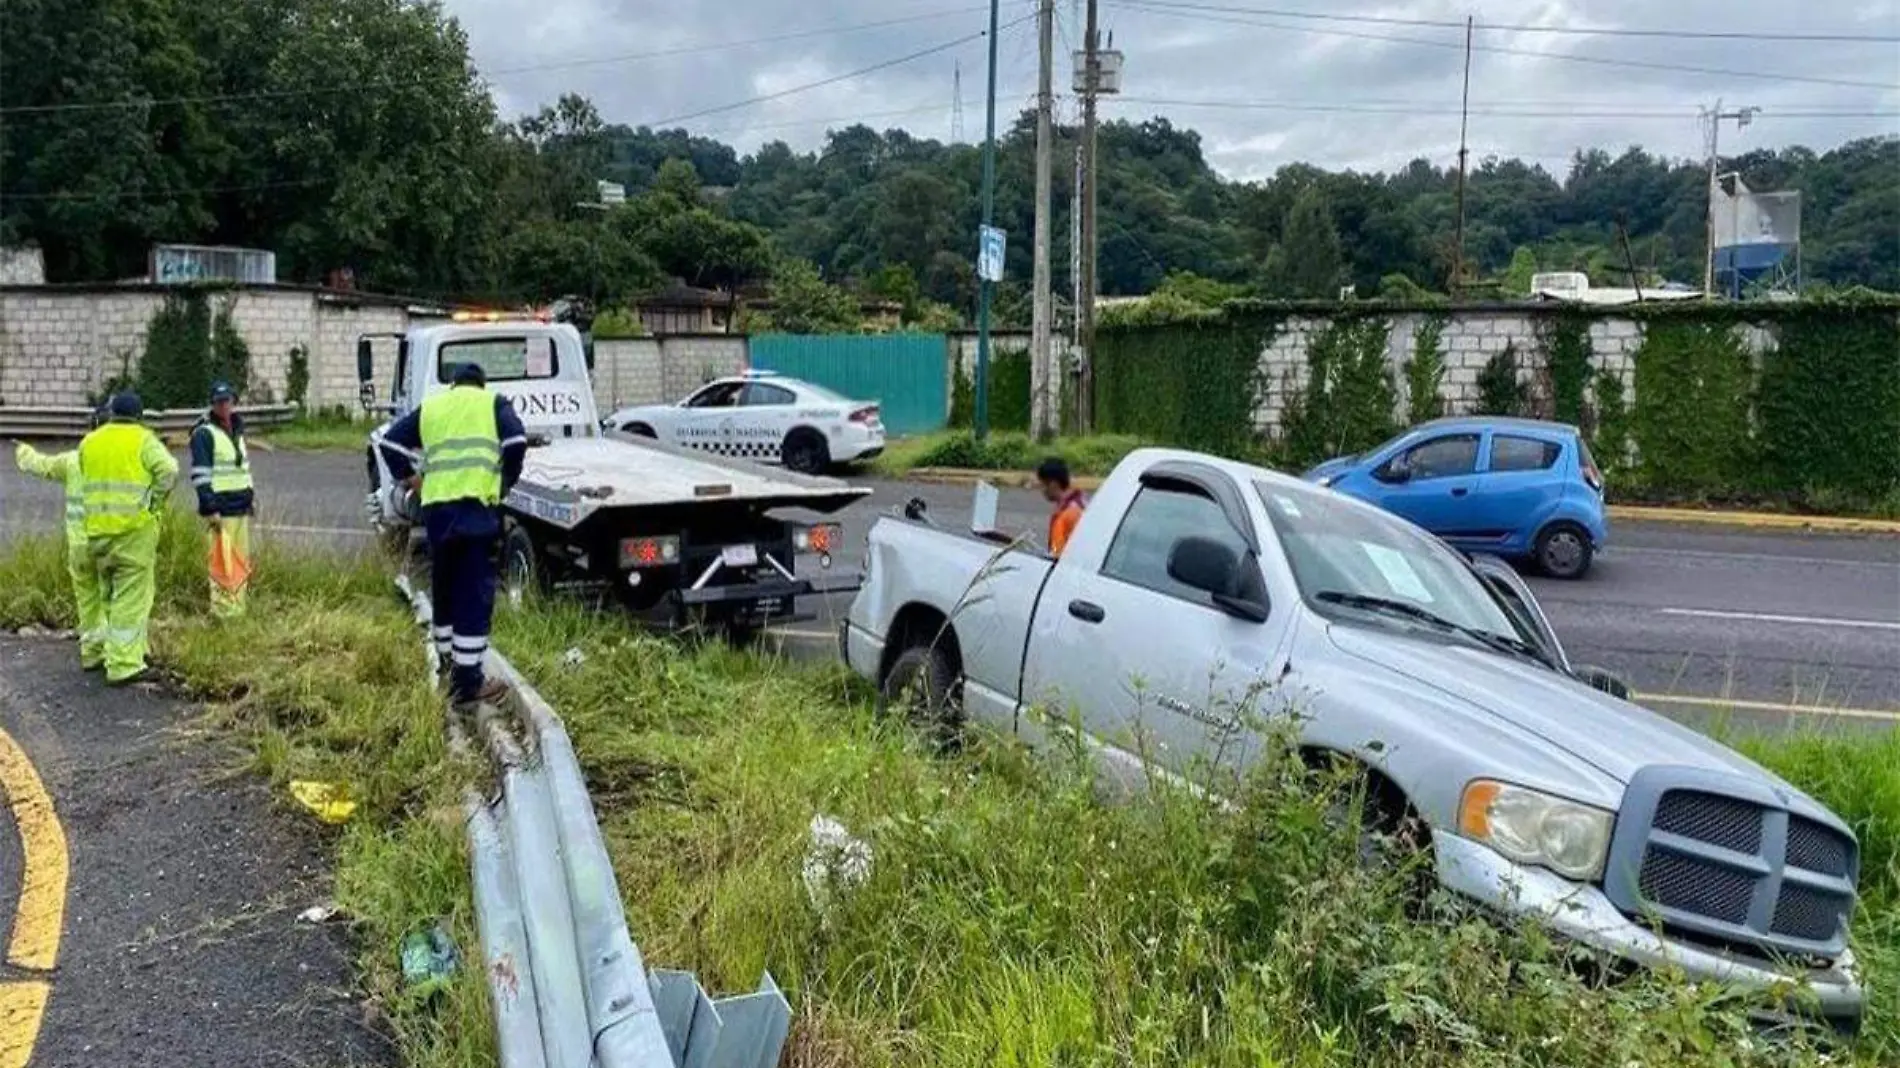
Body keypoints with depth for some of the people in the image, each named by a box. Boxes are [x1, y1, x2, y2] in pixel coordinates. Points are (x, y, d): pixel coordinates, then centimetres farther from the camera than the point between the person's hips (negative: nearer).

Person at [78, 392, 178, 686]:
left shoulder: (89, 442, 12)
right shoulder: (143, 440, -4)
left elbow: (88, 479, 14)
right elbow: (168, 470, -17)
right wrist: (155, 502, -7)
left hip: (98, 528, 5)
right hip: (135, 528, -5)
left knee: (111, 595, 18)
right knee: (132, 598, -2)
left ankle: (131, 650, 25)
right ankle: (123, 665, -4)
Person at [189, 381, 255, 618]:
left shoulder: (237, 431, 18)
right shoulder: (204, 434, -7)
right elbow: (199, 475, -12)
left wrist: (251, 496, 22)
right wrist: (210, 509, -17)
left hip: (241, 508, 8)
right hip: (220, 510, -8)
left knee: (241, 561, 10)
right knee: (221, 562, -8)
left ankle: (238, 608, 17)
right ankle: (223, 610, -4)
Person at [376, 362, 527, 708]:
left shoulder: (430, 406, 22)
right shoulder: (493, 403, 11)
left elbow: (390, 442, 15)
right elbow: (517, 442, -5)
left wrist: (408, 476, 24)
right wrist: (505, 482, 8)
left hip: (436, 507, 4)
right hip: (477, 505, -4)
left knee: (443, 586, 21)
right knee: (476, 593, -4)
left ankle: (446, 657, 36)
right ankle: (467, 681, -6)